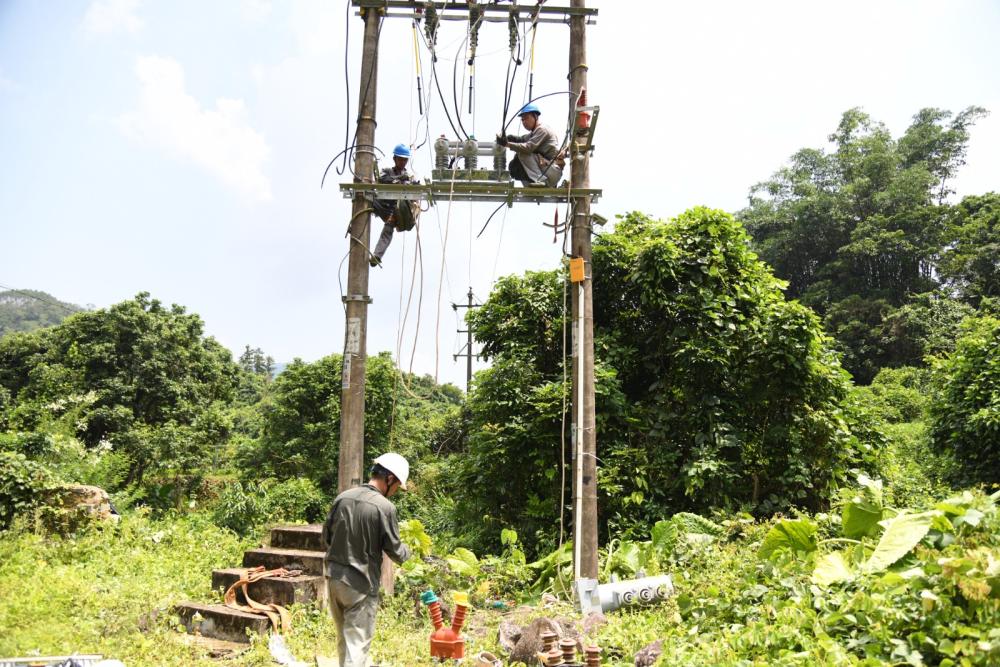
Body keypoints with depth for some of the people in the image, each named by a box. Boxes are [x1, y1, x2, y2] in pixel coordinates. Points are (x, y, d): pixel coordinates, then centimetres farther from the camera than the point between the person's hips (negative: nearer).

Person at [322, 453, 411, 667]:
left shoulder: (343, 497, 0)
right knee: (356, 645, 4)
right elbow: (395, 550, -8)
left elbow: (326, 537, 10)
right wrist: (408, 552, 14)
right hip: (361, 584, -6)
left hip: (334, 577, 6)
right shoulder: (385, 507, -16)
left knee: (344, 640, 21)